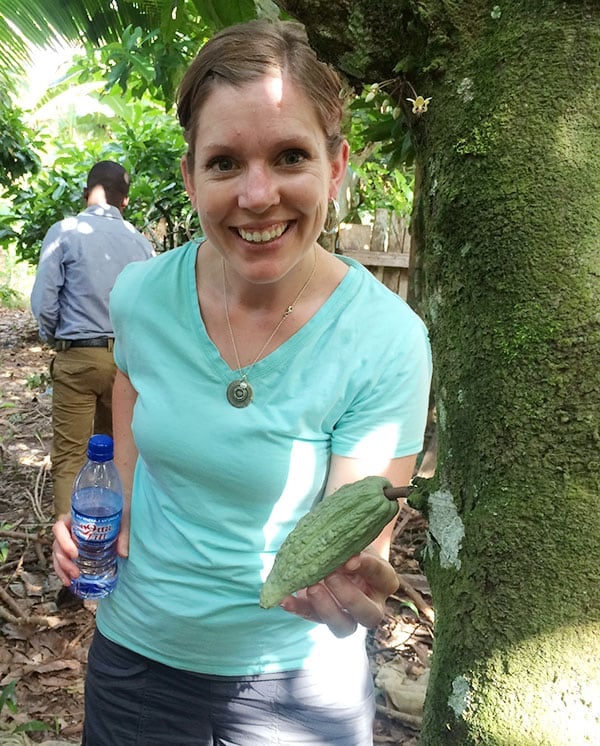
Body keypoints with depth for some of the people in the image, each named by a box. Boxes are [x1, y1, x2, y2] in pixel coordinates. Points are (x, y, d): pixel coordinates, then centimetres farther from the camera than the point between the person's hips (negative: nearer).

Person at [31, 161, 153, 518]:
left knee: (70, 456, 3)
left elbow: (44, 302, -9)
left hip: (77, 358, -3)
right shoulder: (141, 241, 1)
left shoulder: (65, 232, -7)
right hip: (127, 358, 4)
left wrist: (56, 339, 9)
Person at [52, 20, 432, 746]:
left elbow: (354, 539, -19)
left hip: (294, 680, -2)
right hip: (135, 646, 3)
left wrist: (352, 580, -39)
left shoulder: (386, 340, -23)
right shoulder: (140, 293, -13)